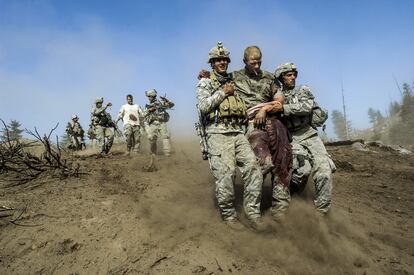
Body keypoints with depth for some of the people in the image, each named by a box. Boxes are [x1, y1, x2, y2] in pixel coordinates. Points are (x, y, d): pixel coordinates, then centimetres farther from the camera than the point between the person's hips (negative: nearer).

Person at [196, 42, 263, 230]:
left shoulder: (234, 83, 25)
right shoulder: (205, 83, 9)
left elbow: (244, 106, 31)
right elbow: (203, 106, -7)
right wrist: (223, 92, -4)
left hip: (238, 133, 5)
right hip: (218, 133, -5)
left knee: (253, 168, -10)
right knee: (225, 174, -12)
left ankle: (252, 211, 1)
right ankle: (228, 214, 4)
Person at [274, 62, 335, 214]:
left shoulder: (303, 90, 8)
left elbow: (307, 107, -13)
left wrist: (283, 108, -21)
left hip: (309, 135, 1)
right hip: (291, 138, -1)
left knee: (324, 172, -15)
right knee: (303, 169, -25)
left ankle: (322, 210, 1)